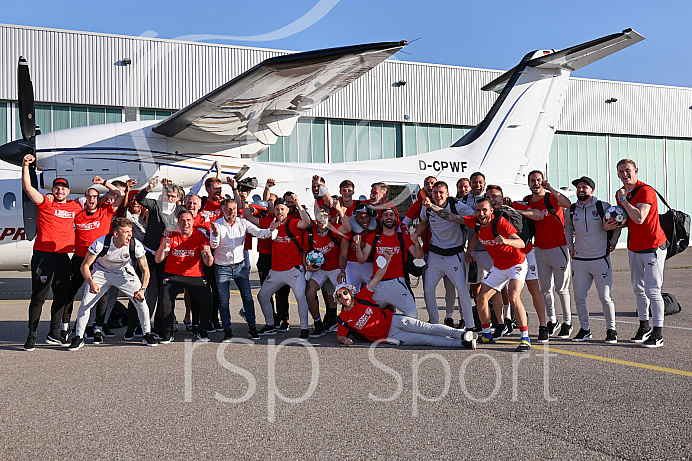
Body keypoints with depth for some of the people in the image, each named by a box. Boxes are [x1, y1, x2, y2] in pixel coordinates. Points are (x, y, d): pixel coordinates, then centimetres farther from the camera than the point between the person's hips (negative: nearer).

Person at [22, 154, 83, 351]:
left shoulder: (75, 206, 15)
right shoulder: (46, 203, 2)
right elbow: (27, 187, -10)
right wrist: (25, 166, -21)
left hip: (63, 256, 5)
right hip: (43, 255, -5)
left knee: (62, 296, 11)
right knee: (39, 296, -4)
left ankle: (54, 334, 24)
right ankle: (31, 336, 4)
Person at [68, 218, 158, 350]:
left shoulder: (136, 245, -27)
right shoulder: (101, 243, -31)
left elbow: (145, 270, -18)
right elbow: (84, 266, -22)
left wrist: (142, 289, -34)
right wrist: (91, 283, -39)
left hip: (124, 272, 1)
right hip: (101, 272, -1)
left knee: (140, 300, -14)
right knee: (85, 303, -12)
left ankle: (147, 334, 5)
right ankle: (79, 338, 7)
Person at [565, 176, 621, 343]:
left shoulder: (603, 207, -4)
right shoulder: (572, 210, 6)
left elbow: (617, 224, 11)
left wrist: (612, 242, 4)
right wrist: (570, 247, 16)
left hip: (600, 259, -3)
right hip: (579, 260, 3)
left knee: (605, 297, -2)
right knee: (579, 297, 4)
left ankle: (611, 330, 11)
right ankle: (584, 329, 18)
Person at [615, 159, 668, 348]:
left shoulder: (646, 191, -16)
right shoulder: (621, 193, 9)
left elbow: (639, 218, -28)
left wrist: (623, 199, -18)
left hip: (653, 247, -8)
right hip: (634, 248, 8)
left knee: (652, 290, -9)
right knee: (638, 289, 12)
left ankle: (658, 333, -4)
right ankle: (644, 327, 24)